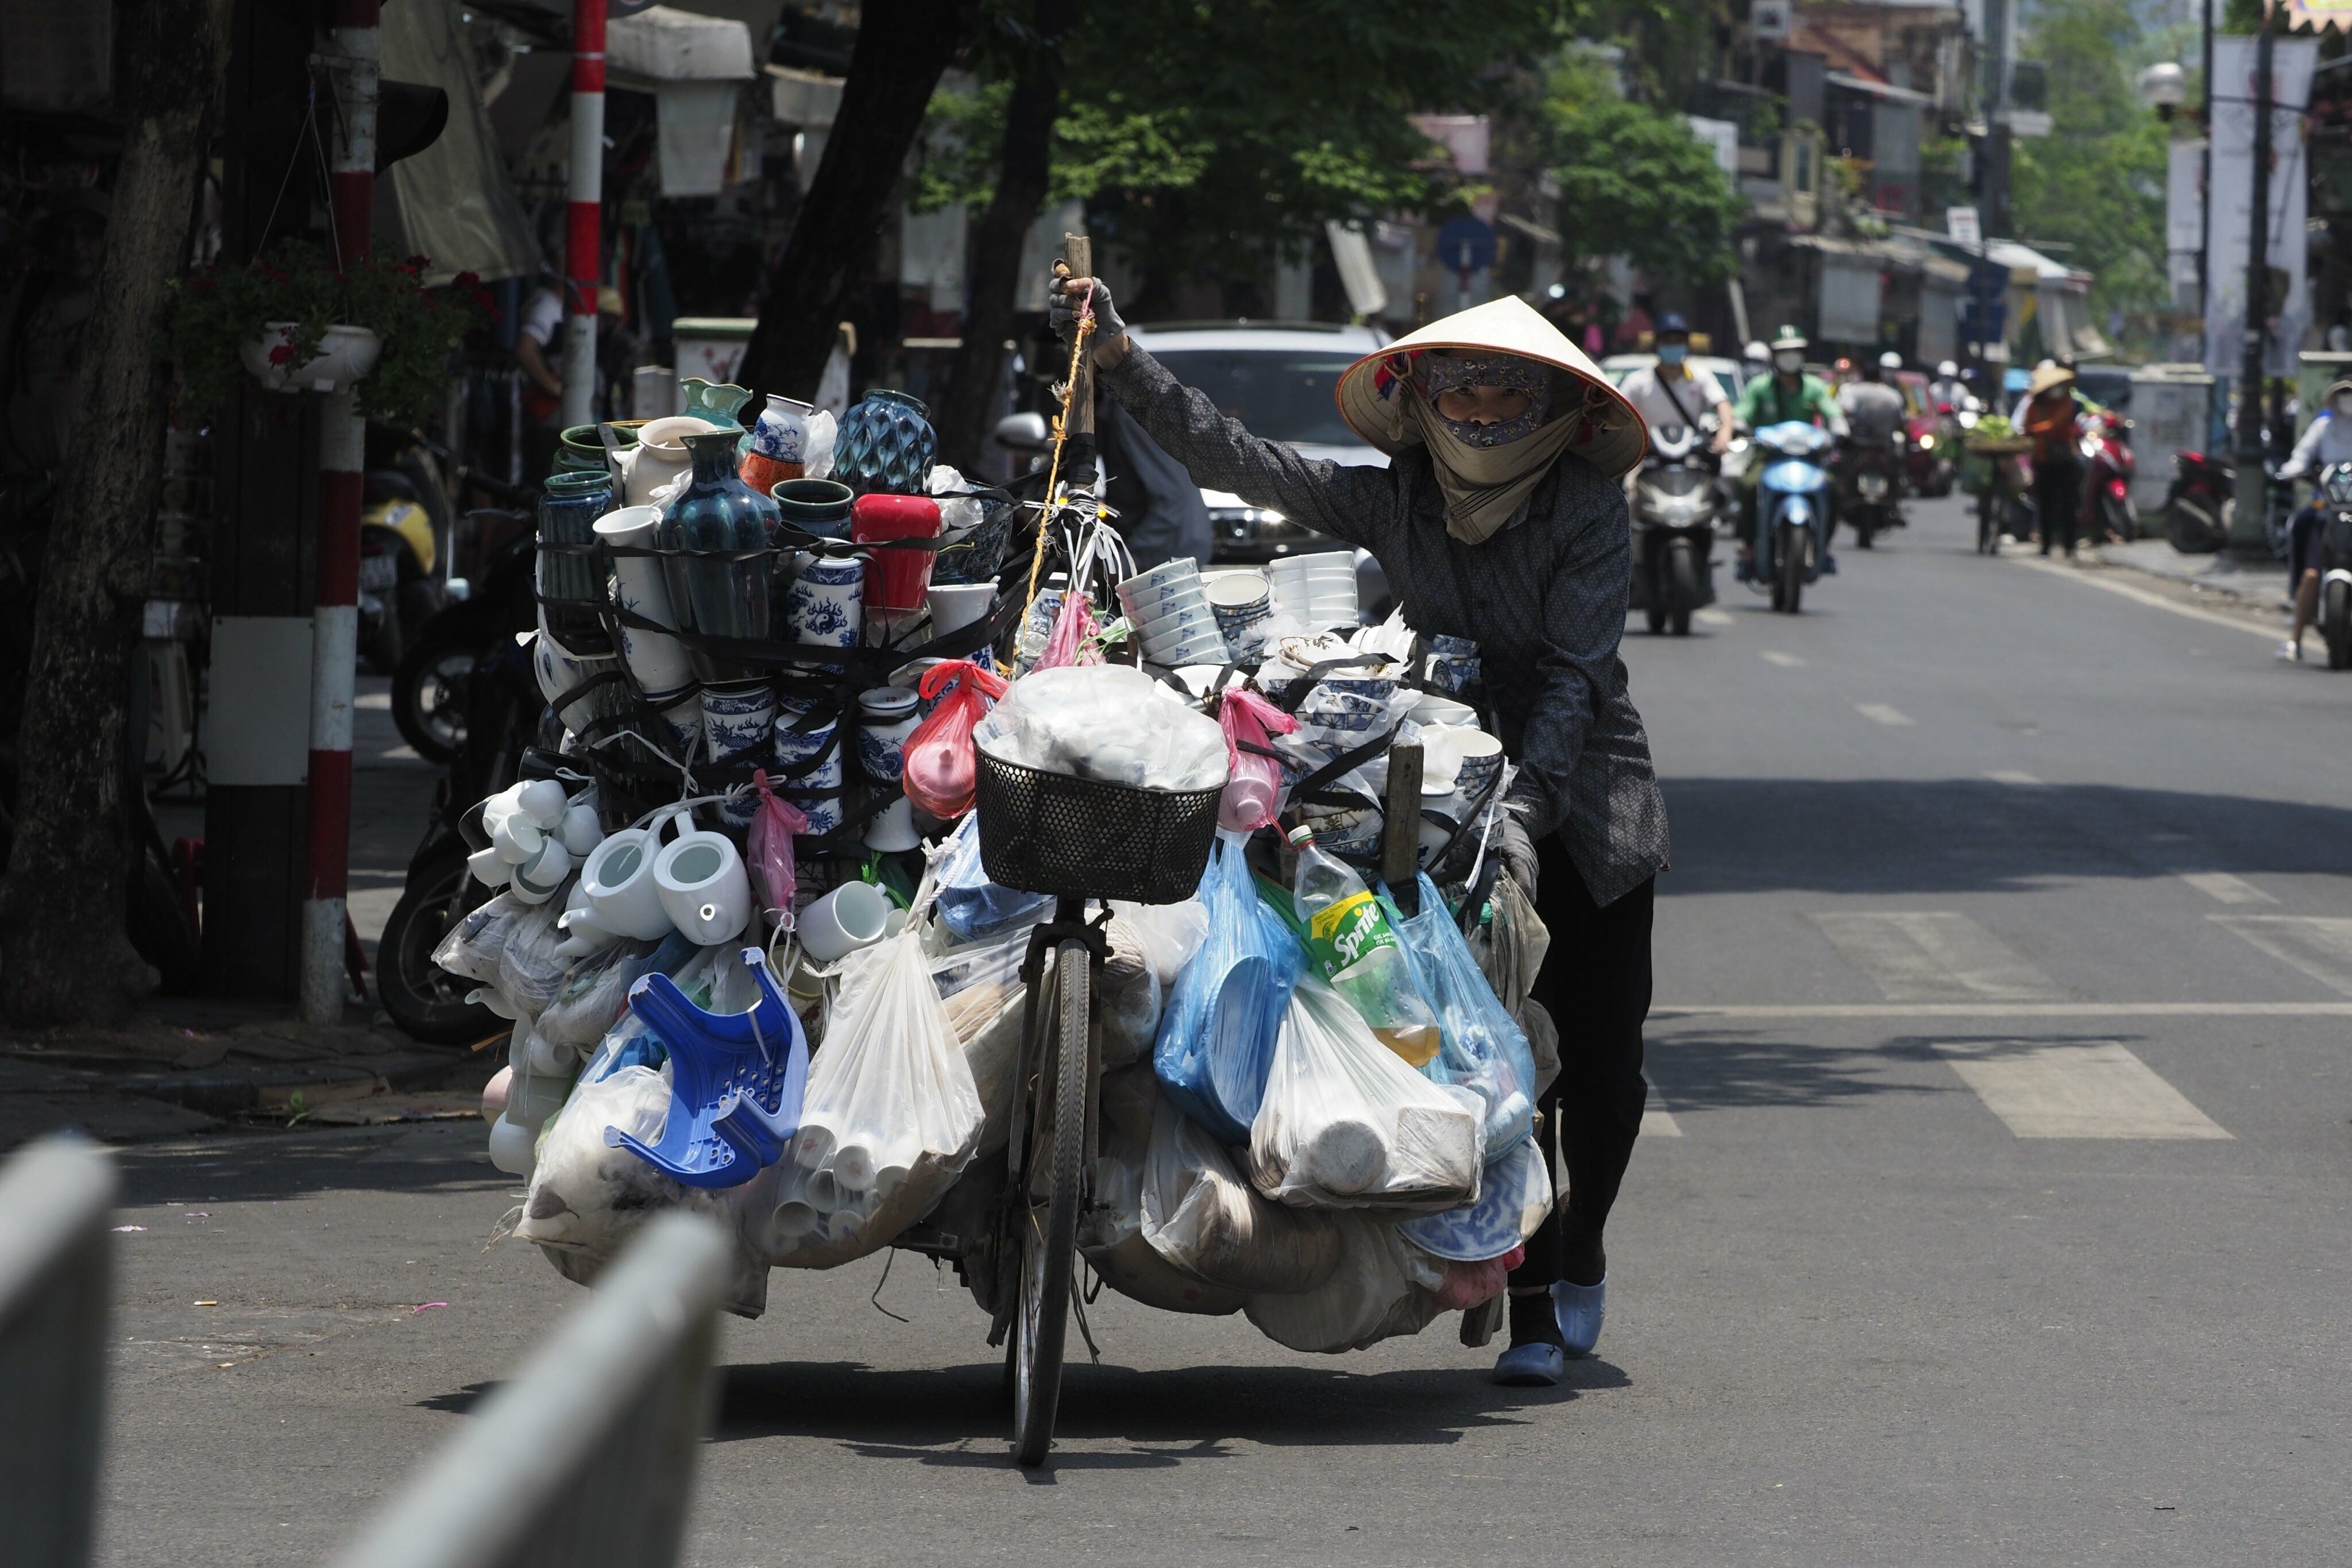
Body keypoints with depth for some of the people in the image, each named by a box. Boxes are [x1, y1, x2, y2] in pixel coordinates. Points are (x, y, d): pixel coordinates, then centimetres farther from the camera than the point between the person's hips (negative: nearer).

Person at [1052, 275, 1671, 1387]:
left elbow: (1575, 672, -19)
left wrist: (1525, 804, -31)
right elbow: (1232, 459, -4)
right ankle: (1530, 1308, -6)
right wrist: (1117, 357, -12)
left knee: (1599, 1056, 3)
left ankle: (1580, 1258, 32)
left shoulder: (1589, 514, -11)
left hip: (1589, 805, -1)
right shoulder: (1394, 505, -3)